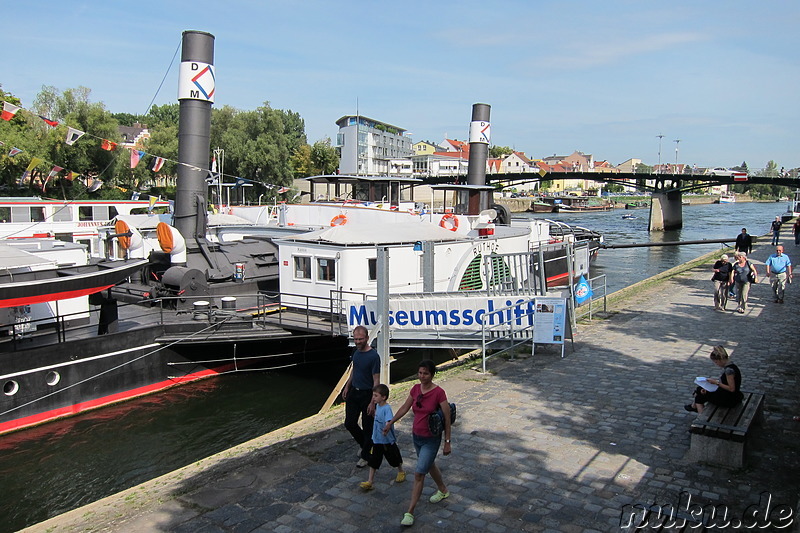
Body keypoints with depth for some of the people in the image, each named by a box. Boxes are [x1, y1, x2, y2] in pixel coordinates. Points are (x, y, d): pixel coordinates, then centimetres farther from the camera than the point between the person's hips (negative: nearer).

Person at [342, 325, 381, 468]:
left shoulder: (374, 356, -20)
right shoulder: (356, 352, 2)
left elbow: (376, 381, -19)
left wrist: (372, 402, -21)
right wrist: (347, 387, 17)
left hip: (367, 394, -7)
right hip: (353, 392, 7)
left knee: (367, 427, 6)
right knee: (349, 423, 9)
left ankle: (365, 456, 22)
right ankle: (362, 443, 36)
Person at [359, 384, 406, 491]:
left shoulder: (387, 408, -25)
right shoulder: (377, 406, 0)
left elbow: (389, 421, -42)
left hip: (388, 441, -6)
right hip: (376, 440, 7)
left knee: (394, 458, 16)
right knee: (373, 461, 7)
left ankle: (401, 472, 41)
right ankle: (370, 481, 14)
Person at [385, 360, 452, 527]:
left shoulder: (438, 392, -21)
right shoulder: (416, 389, -4)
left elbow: (447, 419, -15)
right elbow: (405, 408, 10)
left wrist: (447, 442, -12)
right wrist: (390, 422, 13)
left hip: (431, 439, -6)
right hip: (416, 436, 7)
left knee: (419, 474, -6)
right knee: (429, 465, 26)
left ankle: (410, 512, 3)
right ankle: (443, 490, 50)